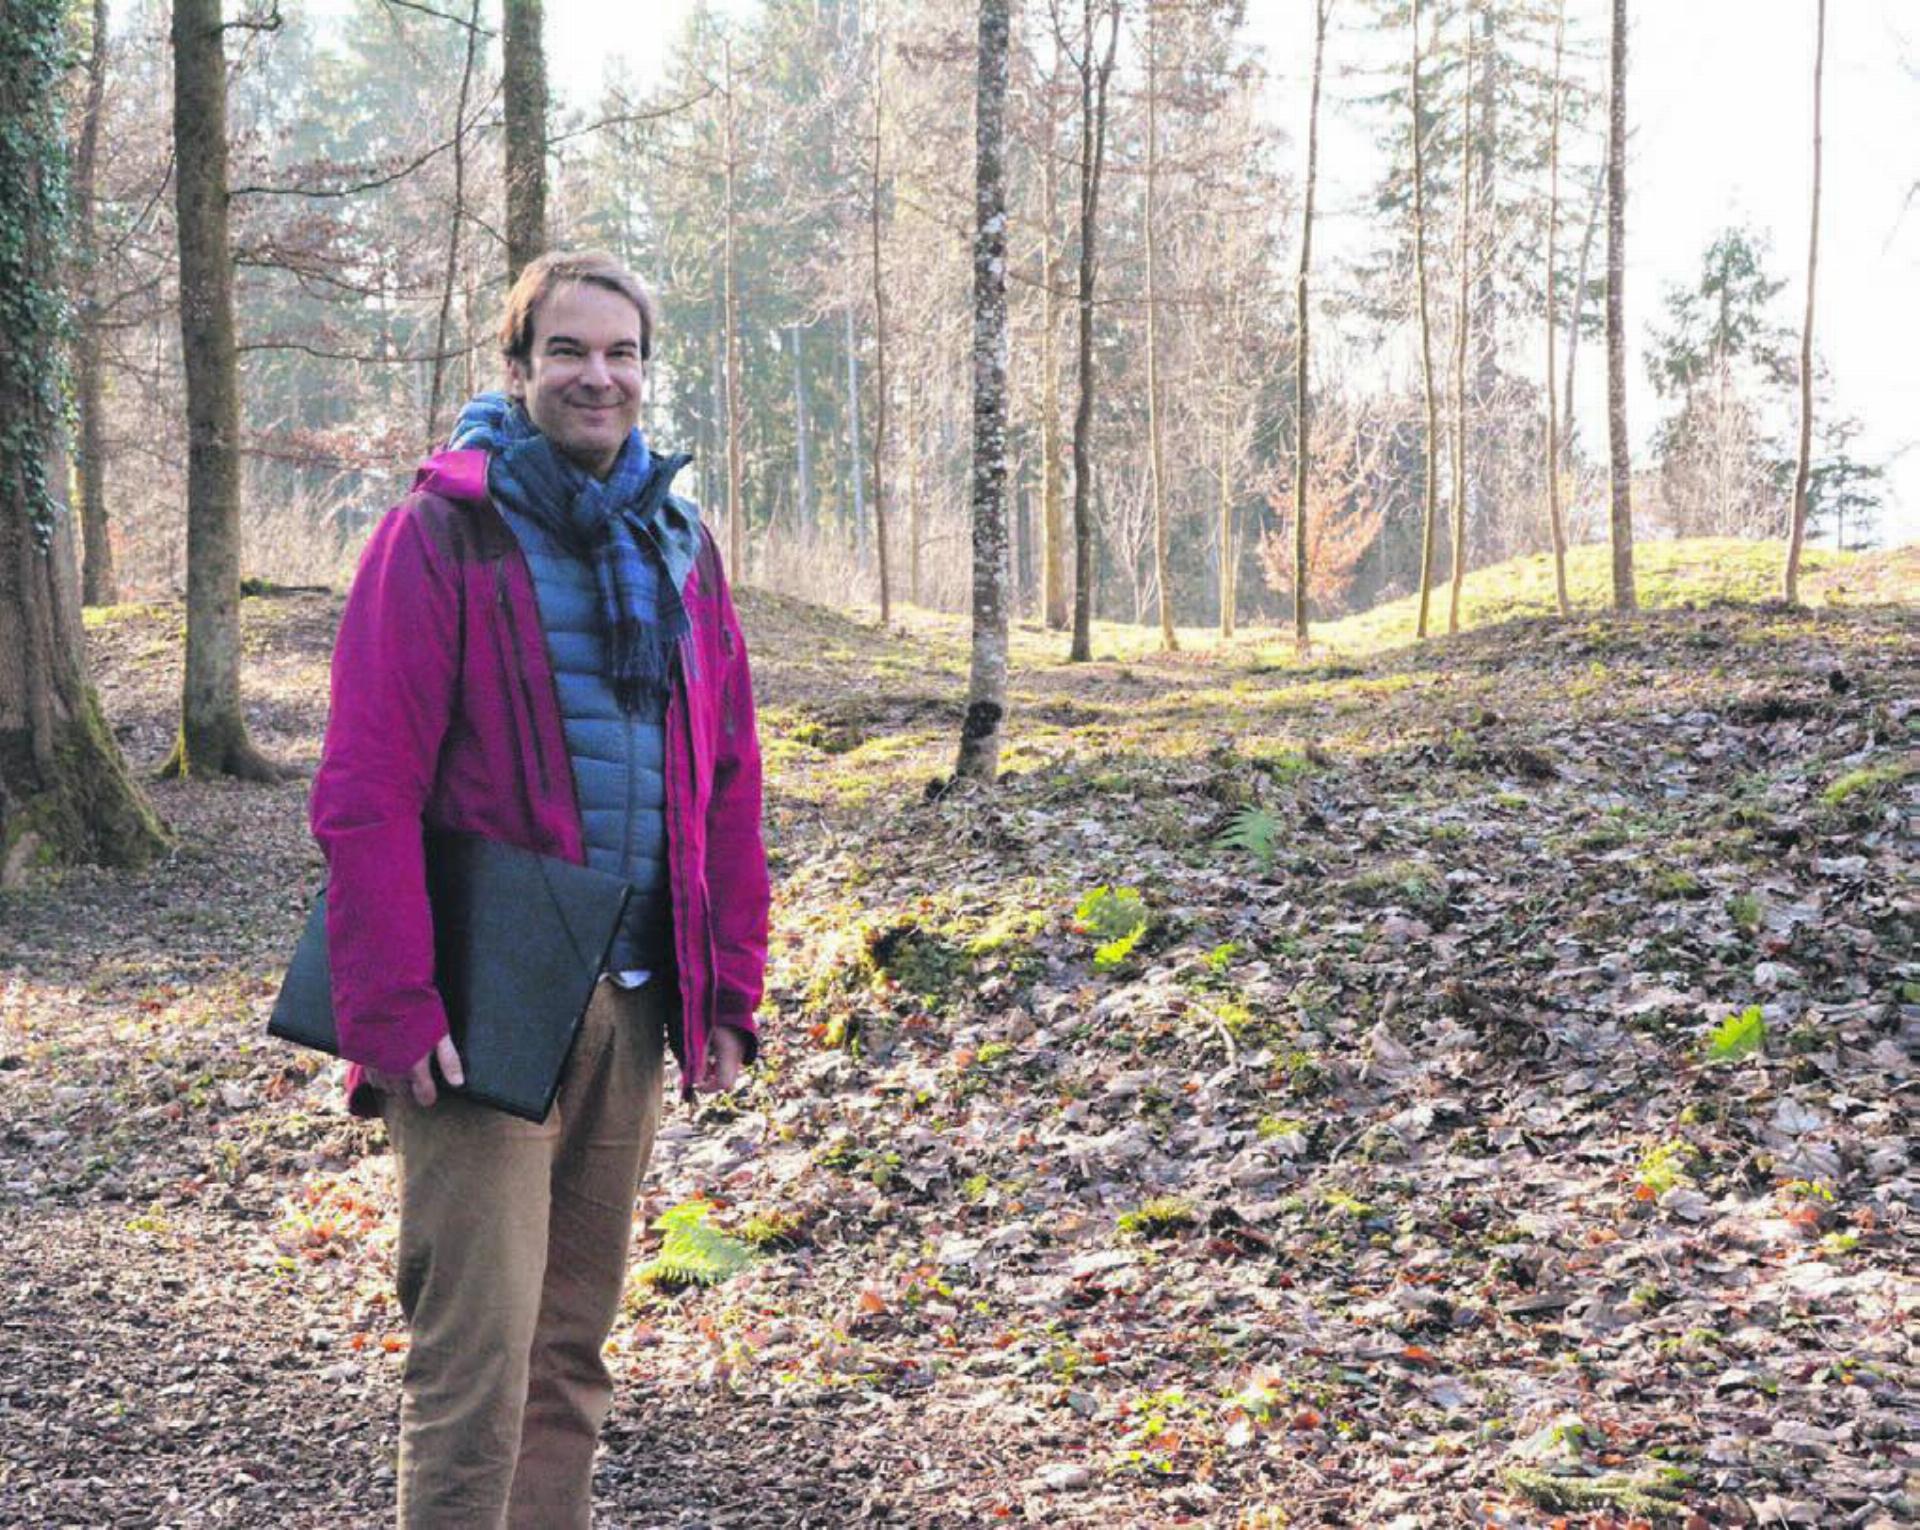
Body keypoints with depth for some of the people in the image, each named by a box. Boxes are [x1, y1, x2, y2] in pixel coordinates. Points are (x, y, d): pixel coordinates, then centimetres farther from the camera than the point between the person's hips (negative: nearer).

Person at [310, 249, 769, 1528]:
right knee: (478, 1353, -7)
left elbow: (728, 783, 14)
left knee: (574, 1341, 14)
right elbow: (366, 787, -13)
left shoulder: (677, 545, 11)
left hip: (632, 1003, 6)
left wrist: (729, 988, 9)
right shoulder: (447, 527, -7)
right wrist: (398, 1011, -18)